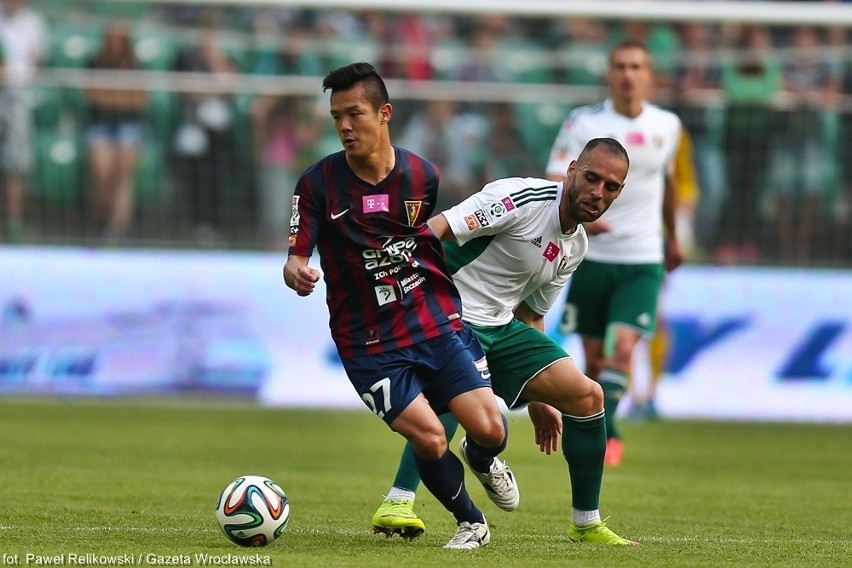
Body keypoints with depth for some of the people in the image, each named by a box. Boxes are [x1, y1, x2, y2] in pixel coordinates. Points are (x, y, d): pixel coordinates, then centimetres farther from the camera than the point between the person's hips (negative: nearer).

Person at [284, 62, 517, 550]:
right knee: (429, 438, -17)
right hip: (369, 343, -2)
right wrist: (297, 274, -33)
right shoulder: (318, 184, -7)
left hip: (436, 322, 2)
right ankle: (471, 522, 11)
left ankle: (482, 460, 28)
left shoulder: (421, 175, 1)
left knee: (489, 428, -11)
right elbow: (296, 258, -10)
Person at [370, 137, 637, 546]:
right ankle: (396, 504, -32)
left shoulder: (575, 246, 11)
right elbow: (432, 232, -23)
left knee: (587, 395, 1)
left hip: (502, 327, 8)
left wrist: (537, 398, 23)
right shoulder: (523, 199, -17)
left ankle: (586, 525, 13)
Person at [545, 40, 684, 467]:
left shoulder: (667, 126, 4)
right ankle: (603, 433, 25)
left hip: (643, 261, 1)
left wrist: (672, 237, 33)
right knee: (595, 356, 6)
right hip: (592, 256, -1)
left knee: (622, 345, -19)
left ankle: (604, 425, -15)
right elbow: (555, 185, -13)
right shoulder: (582, 123, -6)